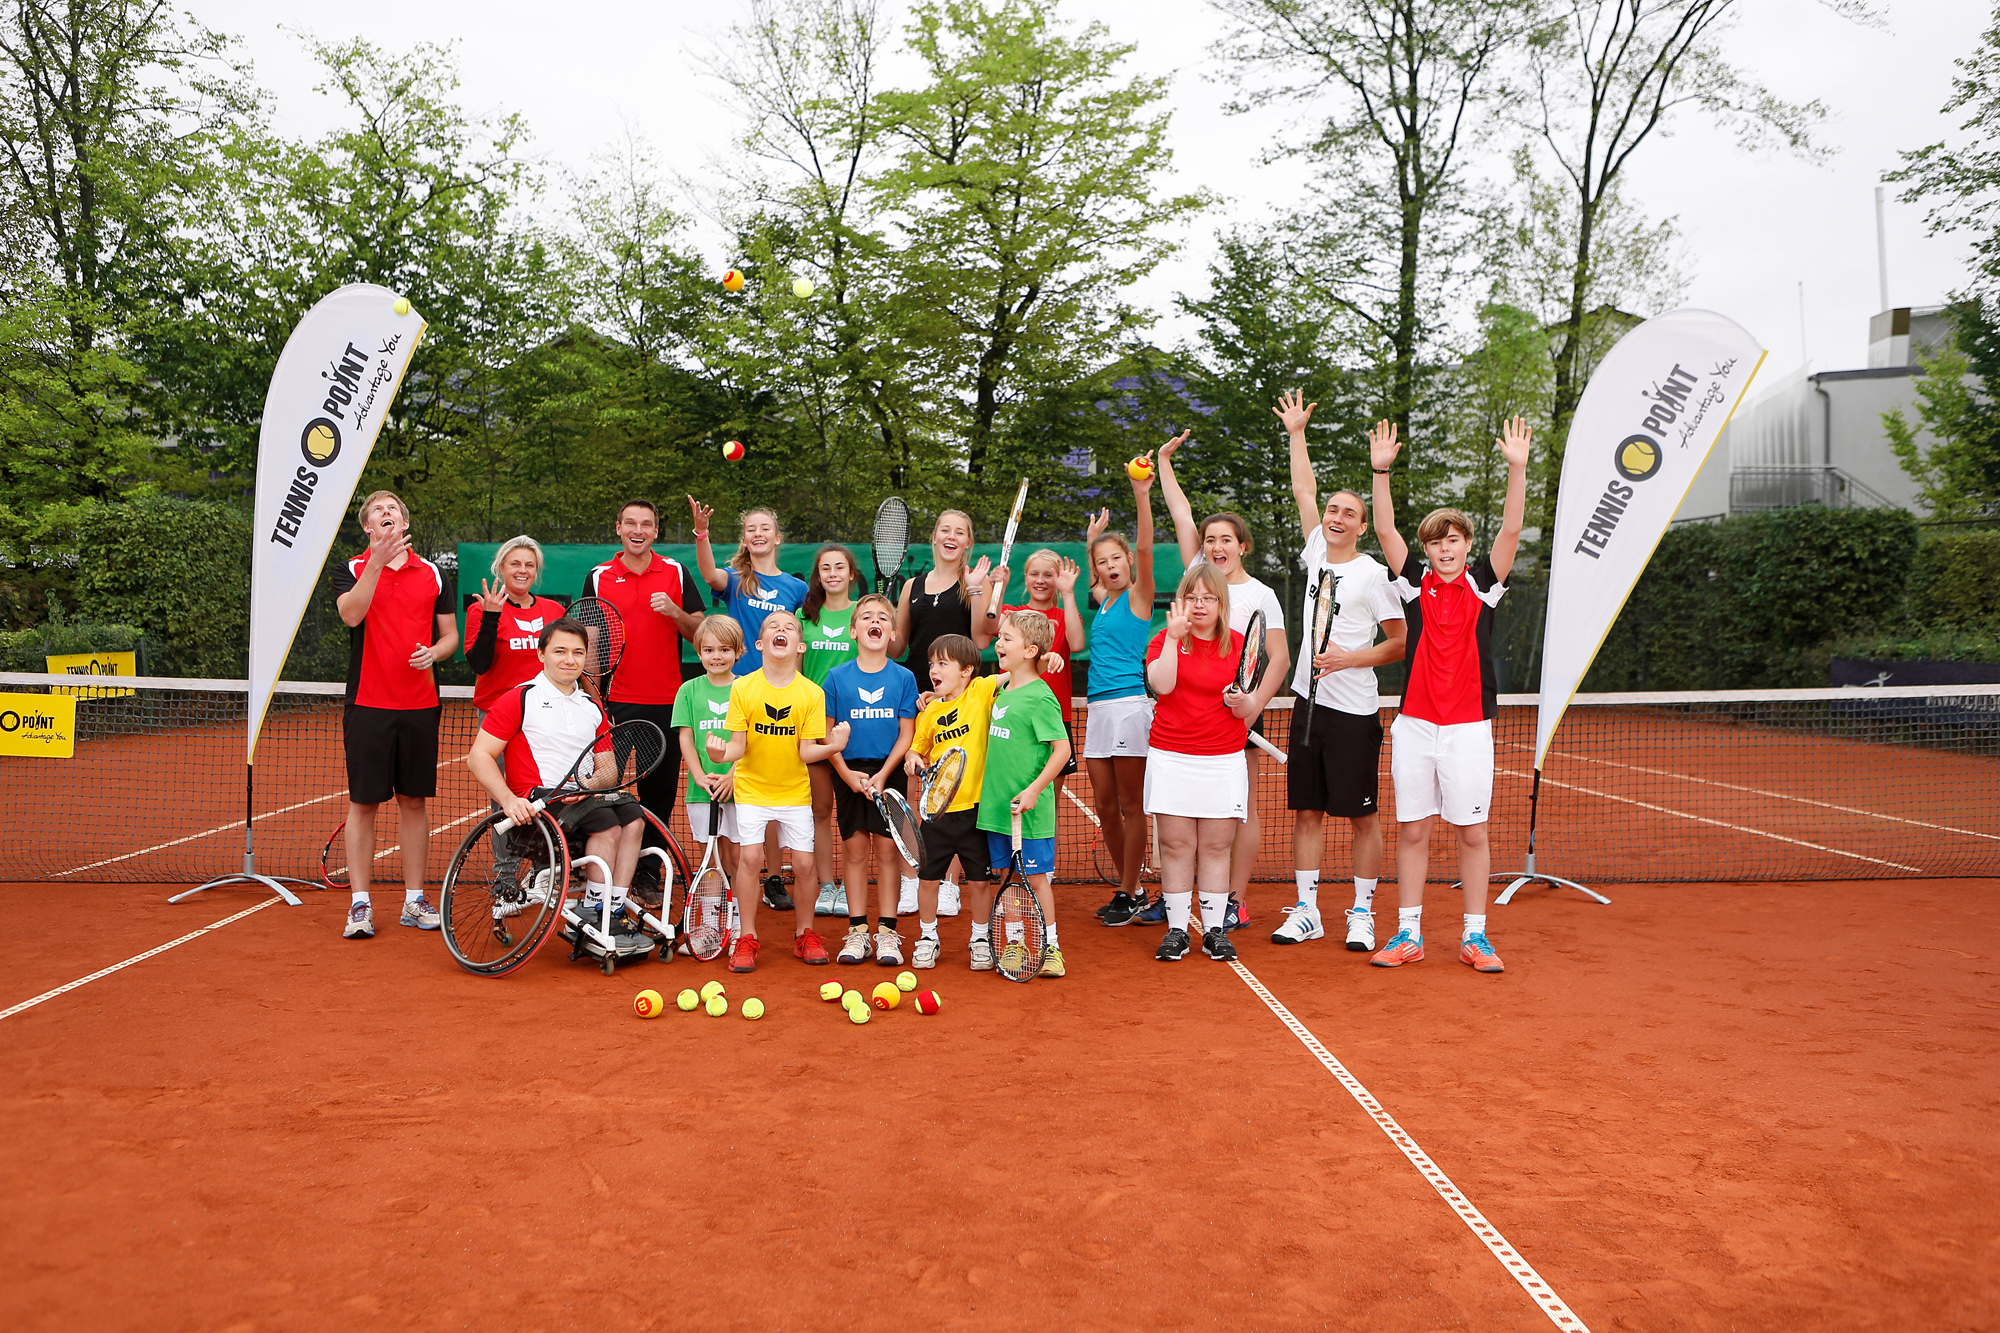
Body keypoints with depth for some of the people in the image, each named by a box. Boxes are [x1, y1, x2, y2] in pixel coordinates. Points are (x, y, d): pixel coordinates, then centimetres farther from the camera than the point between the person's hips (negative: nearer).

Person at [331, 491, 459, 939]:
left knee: (414, 801, 8)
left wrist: (434, 652, -8)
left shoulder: (432, 573, 11)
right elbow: (352, 615, -16)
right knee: (363, 803, 0)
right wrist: (378, 561, -24)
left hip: (420, 705, 2)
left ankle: (414, 900, 16)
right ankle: (360, 904, 8)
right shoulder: (351, 569, 4)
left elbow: (451, 634, 13)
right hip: (367, 704, -2)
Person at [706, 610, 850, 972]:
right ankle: (747, 938, 4)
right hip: (752, 788, -1)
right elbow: (739, 745, -7)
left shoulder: (812, 693, -6)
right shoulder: (742, 688, -7)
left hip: (794, 790, 1)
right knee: (750, 856, -12)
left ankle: (805, 934, 20)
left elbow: (806, 752, -8)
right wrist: (723, 753, -29)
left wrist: (831, 746, -28)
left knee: (804, 860, -2)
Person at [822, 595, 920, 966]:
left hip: (889, 772, 0)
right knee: (854, 849, 5)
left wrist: (882, 775, -11)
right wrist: (847, 774, -9)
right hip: (850, 773, 1)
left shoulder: (904, 677, -1)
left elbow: (906, 734, -1)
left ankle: (887, 932, 10)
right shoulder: (837, 677, 0)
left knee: (888, 849, 2)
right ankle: (857, 930, 14)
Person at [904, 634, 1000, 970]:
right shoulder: (930, 712, 7)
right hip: (938, 808, 3)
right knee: (928, 876, 9)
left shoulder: (981, 692, -4)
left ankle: (981, 939, 25)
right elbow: (919, 751, 19)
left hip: (975, 806, -3)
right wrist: (914, 760, -1)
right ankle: (928, 938, 27)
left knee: (979, 879, 7)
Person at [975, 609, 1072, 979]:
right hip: (997, 806, 7)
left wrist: (1034, 790, -20)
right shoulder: (1001, 690, 10)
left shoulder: (1039, 697, -15)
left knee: (1035, 876, 1)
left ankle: (1050, 947, 12)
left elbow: (1062, 750, -17)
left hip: (1029, 810, -7)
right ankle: (1013, 942, 24)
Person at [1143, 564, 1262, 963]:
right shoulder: (1165, 640, 4)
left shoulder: (1239, 644, 7)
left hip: (1224, 761, 1)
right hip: (1171, 758, -1)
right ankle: (1176, 929, 8)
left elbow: (1250, 710, 8)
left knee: (1216, 846, 3)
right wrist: (1174, 636, -17)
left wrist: (1242, 702, -14)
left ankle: (1215, 929, 12)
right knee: (1175, 845, 0)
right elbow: (1161, 684, -16)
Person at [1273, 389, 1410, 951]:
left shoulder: (1372, 574, -6)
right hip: (1309, 703, 5)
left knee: (1362, 815, 2)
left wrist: (1349, 659, -16)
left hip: (1354, 710, -5)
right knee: (1307, 811, 7)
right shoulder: (1316, 554, 9)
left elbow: (1399, 643, -4)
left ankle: (1362, 913, 11)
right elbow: (1304, 491, 19)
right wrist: (1297, 433, 20)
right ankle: (1306, 910, 15)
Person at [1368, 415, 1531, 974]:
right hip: (1414, 726, 0)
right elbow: (1386, 530, -5)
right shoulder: (1416, 584, 4)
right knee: (1412, 831, 5)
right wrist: (1381, 469, -16)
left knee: (1473, 833, 4)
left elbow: (1511, 531, -7)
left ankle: (1474, 937, 14)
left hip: (1469, 727, 0)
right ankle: (1408, 934, 14)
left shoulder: (1482, 583, 4)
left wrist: (1517, 467, -18)